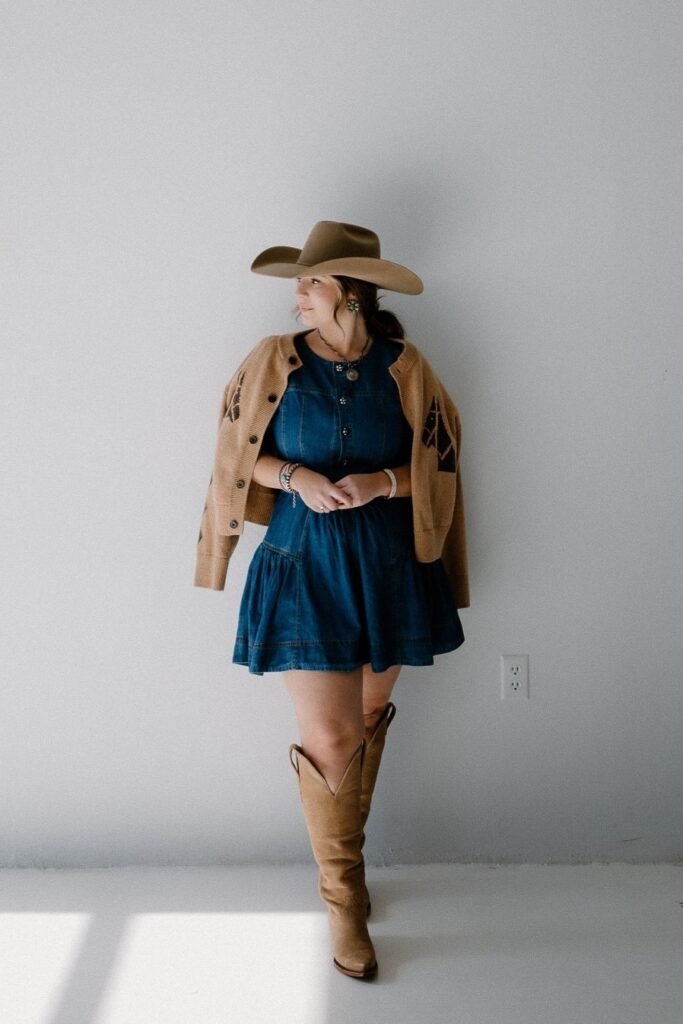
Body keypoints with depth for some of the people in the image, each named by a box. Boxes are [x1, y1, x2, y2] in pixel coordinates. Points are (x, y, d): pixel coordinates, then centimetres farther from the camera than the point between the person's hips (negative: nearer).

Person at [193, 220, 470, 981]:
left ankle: (340, 851, 37)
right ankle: (343, 898, 16)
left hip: (388, 566, 2)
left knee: (367, 720, 14)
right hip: (304, 564, -1)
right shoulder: (274, 361, -2)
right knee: (329, 738, -3)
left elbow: (441, 465, 2)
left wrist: (383, 481, -16)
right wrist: (296, 477, -15)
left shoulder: (405, 368, -2)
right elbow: (240, 455, 3)